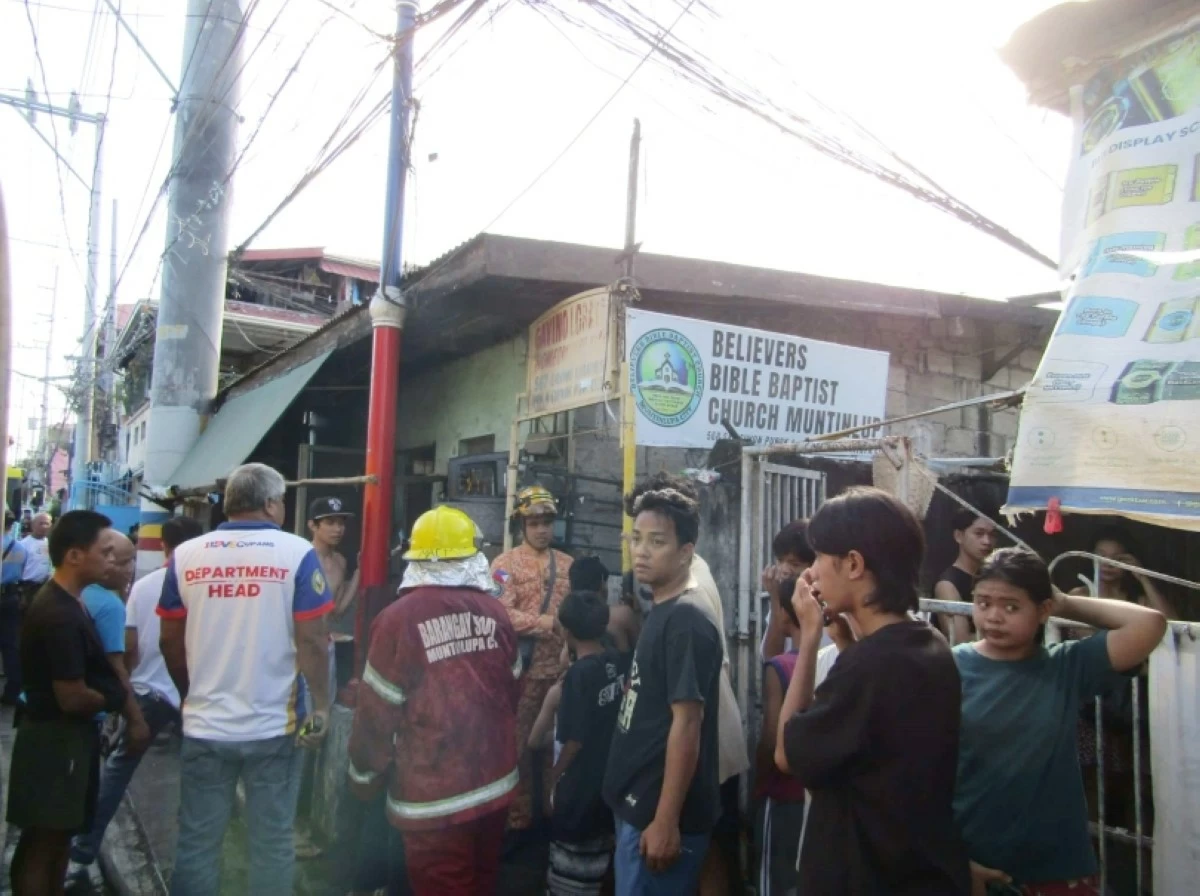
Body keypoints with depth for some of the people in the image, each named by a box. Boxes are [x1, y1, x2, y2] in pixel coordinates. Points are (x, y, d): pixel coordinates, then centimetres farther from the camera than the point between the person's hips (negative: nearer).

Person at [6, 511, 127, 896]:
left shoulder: (63, 602, 7)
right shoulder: (60, 615, -25)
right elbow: (73, 698, -24)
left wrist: (114, 691, 1)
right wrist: (116, 699, -7)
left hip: (65, 736, 10)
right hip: (56, 738, -10)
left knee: (57, 837, 20)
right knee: (43, 843, 3)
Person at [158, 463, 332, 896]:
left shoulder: (185, 554, 1)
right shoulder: (296, 552, -9)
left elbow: (170, 639, 8)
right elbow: (312, 640, -12)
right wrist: (321, 706, -2)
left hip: (204, 724, 3)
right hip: (275, 725, -2)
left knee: (197, 841, 14)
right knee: (272, 842, 10)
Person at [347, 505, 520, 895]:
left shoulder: (400, 618, -17)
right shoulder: (495, 612, -4)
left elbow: (378, 710, -11)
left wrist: (365, 774, 6)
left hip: (434, 795, -4)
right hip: (495, 782, 4)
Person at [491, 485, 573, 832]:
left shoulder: (568, 565, 10)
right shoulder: (504, 564, -4)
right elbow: (502, 614, -16)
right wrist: (549, 623, -17)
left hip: (560, 668, 4)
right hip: (522, 669, -4)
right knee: (518, 743, 4)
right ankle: (518, 815, 17)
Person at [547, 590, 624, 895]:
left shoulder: (578, 674, -22)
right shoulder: (615, 662, -2)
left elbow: (574, 741, -19)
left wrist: (553, 778, -6)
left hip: (581, 783, -7)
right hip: (610, 775, 7)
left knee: (572, 867, 8)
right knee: (597, 853, 22)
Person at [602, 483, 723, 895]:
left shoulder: (687, 622, -20)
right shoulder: (661, 613, 9)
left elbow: (687, 723, -23)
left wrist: (666, 821, -22)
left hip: (659, 814, -9)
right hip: (638, 805, 9)